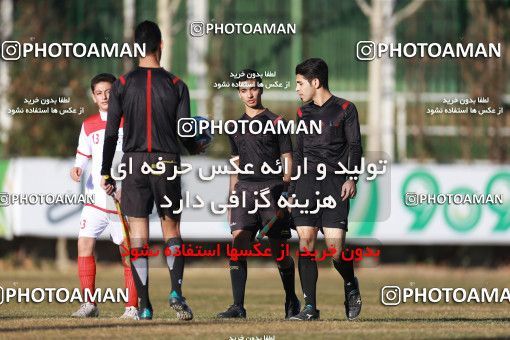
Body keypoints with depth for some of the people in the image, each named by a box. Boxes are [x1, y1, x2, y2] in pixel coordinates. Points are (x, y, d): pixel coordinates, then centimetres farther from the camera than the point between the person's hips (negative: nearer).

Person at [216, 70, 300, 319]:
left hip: (272, 188, -4)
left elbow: (287, 160, 2)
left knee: (279, 249, 1)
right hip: (244, 189, 4)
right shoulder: (236, 127, 17)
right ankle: (238, 306, -13)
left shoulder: (276, 122, 3)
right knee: (238, 243, -11)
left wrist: (285, 190, -9)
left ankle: (292, 301, 20)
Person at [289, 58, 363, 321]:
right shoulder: (304, 113, 18)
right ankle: (310, 307, -6)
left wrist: (351, 178, -15)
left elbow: (354, 146, -1)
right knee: (306, 241, -8)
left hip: (335, 183, -4)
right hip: (307, 182, 4)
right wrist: (292, 190, 19)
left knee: (335, 247, -12)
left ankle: (351, 286, 19)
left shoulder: (344, 109, 4)